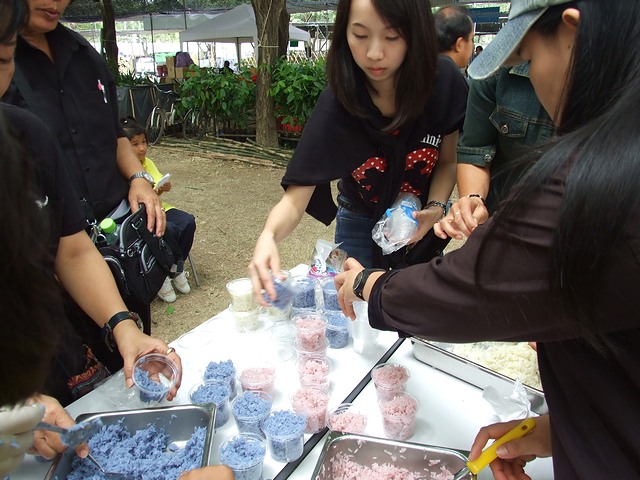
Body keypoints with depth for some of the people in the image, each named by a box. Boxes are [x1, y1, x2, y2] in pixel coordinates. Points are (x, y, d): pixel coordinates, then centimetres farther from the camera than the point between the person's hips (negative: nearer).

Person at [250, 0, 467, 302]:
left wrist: (436, 207, -25)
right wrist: (269, 236, -51)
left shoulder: (445, 82, -24)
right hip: (360, 225, -1)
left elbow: (447, 160, -7)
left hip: (423, 221, 2)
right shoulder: (336, 105, -29)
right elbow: (296, 196, -31)